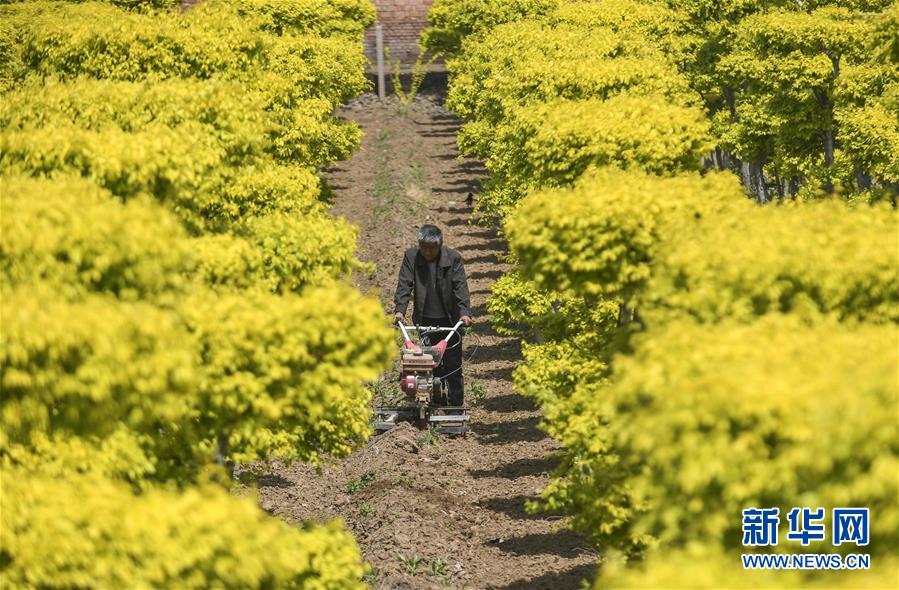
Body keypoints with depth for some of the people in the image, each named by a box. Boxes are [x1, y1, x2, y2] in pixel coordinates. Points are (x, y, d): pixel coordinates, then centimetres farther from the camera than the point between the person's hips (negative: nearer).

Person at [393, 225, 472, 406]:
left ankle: (456, 403, 8)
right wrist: (399, 309, -21)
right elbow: (404, 284, -7)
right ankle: (435, 400, 16)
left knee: (452, 363, 0)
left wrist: (464, 312, -24)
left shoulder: (453, 258, -7)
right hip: (425, 320, 2)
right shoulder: (411, 257, -3)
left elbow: (460, 287, -12)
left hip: (450, 318, -2)